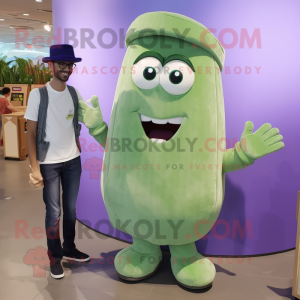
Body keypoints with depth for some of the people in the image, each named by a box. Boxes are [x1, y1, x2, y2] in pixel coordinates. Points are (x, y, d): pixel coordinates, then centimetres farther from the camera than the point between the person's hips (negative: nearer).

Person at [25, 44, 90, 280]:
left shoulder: (74, 93, 2)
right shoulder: (38, 94, -10)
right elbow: (31, 132, -10)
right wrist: (34, 168, -15)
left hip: (73, 160, 4)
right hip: (49, 163, -4)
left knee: (71, 208, 14)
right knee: (54, 212, 4)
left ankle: (69, 249, 32)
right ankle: (55, 257, 22)